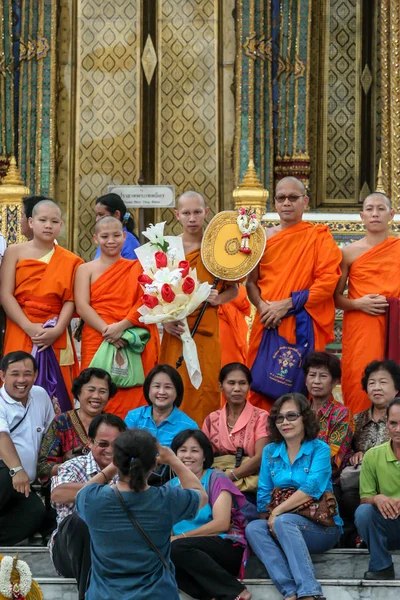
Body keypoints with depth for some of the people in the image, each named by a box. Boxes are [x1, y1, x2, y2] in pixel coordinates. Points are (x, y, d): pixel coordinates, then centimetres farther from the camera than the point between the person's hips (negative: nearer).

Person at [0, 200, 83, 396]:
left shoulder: (69, 261, 8)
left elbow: (70, 300, 1)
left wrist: (57, 330, -16)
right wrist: (29, 328, -14)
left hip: (55, 336, 1)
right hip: (20, 333, -1)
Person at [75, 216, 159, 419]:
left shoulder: (137, 268, 13)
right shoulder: (86, 269, 12)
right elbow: (82, 307, -2)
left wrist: (121, 326, -15)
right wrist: (107, 330, -17)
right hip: (98, 342, 0)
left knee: (133, 398, -4)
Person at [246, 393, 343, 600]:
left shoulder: (319, 449, -2)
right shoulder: (270, 451, 12)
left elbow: (311, 489, -16)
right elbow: (263, 494, 8)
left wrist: (277, 512, -19)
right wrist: (269, 520, -10)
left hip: (322, 527, -4)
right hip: (284, 528, 4)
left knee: (284, 521, -34)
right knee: (253, 528, -26)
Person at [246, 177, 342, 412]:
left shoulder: (319, 237, 1)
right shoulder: (264, 238, 11)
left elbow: (327, 282, -9)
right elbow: (251, 282, 10)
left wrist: (286, 304, -15)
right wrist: (262, 306, -11)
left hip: (303, 327, -3)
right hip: (267, 325, 3)